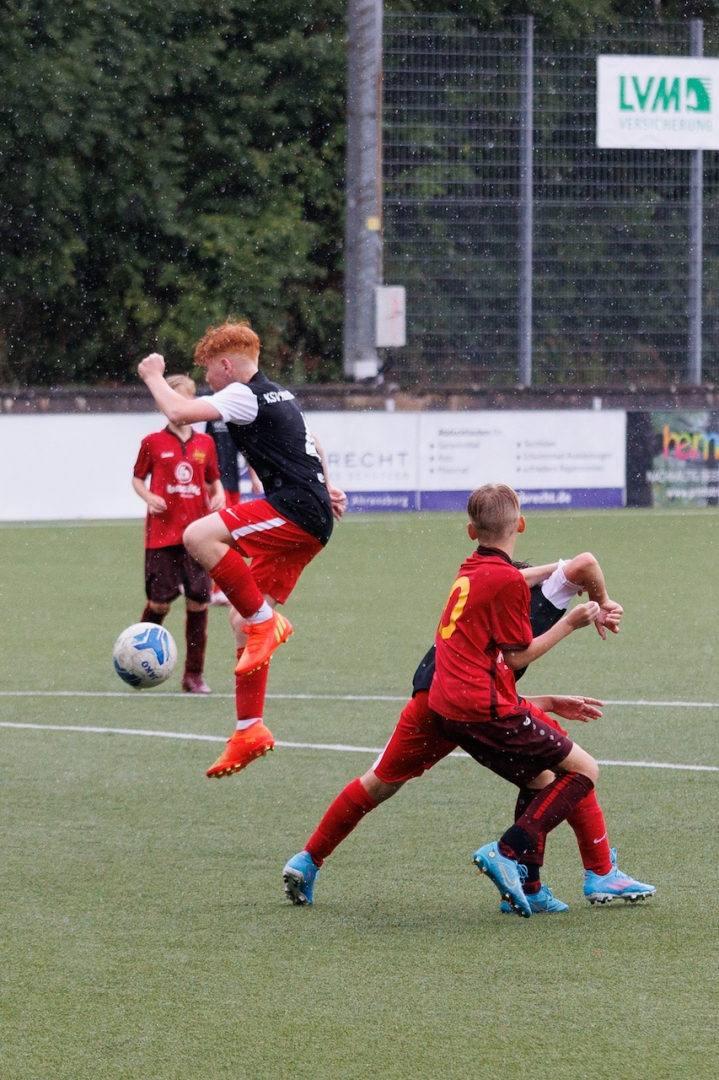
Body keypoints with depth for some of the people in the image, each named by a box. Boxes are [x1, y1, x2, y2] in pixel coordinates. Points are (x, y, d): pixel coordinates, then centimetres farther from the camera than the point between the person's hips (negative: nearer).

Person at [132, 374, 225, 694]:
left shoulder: (204, 444, 9)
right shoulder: (153, 443, 2)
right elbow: (137, 478, 10)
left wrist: (218, 496, -1)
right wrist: (148, 497, -10)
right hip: (162, 533, -2)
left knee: (198, 600, 0)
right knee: (161, 601, -4)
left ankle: (194, 675, 8)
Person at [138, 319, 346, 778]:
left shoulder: (246, 395, -8)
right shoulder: (280, 395, 24)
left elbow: (180, 412, -17)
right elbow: (311, 443, 41)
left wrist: (153, 376, 0)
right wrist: (324, 486, 51)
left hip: (295, 511, -10)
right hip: (309, 524, 10)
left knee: (200, 536, -25)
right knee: (243, 621, 12)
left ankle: (265, 620, -19)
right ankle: (250, 731, 12)